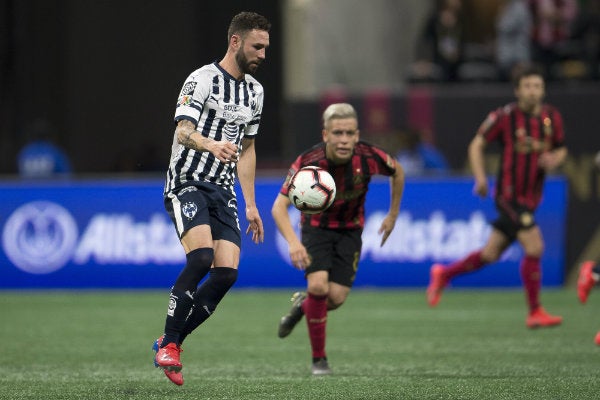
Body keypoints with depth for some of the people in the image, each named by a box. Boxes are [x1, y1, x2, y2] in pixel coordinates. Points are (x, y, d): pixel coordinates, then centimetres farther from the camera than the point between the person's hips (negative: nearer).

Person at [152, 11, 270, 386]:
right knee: (202, 256, -27)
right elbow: (183, 131, -23)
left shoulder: (254, 91, 14)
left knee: (227, 272, -9)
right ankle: (169, 343, -14)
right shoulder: (203, 80, -10)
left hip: (223, 189, 7)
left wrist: (251, 205, 20)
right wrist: (212, 145, -44)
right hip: (187, 183, -7)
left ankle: (172, 341, 6)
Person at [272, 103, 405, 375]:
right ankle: (319, 360, -5)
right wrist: (293, 241, -42)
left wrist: (393, 215, 6)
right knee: (318, 285, -23)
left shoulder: (369, 157, -23)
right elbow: (279, 206, -26)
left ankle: (303, 304, 28)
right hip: (317, 226, -2)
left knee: (337, 297, -9)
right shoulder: (308, 162, -28)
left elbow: (397, 172, 1)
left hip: (350, 230, 2)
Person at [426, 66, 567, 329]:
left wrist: (554, 159, -7)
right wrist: (480, 177, -12)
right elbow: (477, 144, -1)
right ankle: (535, 312, -4)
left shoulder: (552, 118, 4)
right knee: (534, 247, -17)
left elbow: (561, 150, 16)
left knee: (491, 254, 12)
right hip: (509, 195, -6)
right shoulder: (505, 117, -10)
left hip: (531, 198, 6)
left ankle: (444, 274, 35)